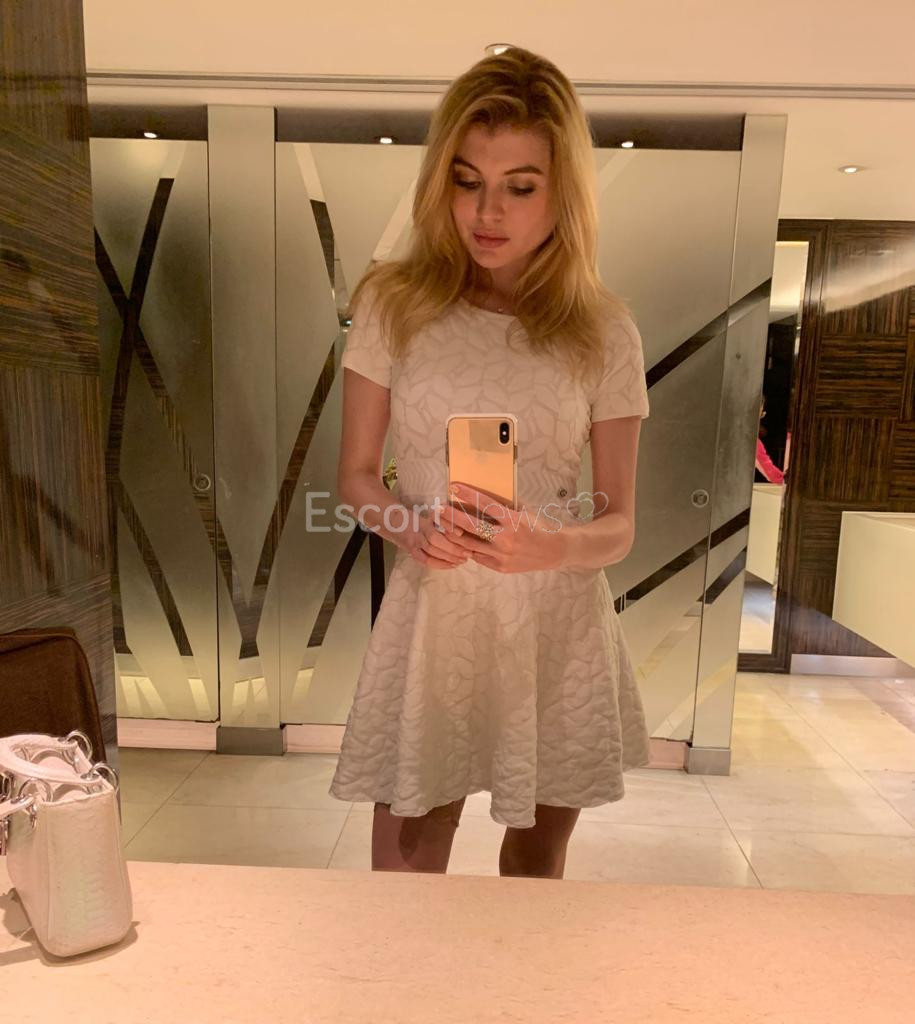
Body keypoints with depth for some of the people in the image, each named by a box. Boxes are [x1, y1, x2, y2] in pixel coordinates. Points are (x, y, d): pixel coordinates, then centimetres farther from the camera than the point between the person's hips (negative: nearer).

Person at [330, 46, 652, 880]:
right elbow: (355, 475, 3)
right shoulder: (394, 303, -2)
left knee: (538, 861, 22)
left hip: (559, 629, 2)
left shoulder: (604, 332, -2)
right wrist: (410, 529, -18)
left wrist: (551, 546, -22)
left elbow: (619, 525, -1)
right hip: (431, 618, -1)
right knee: (404, 878, 9)